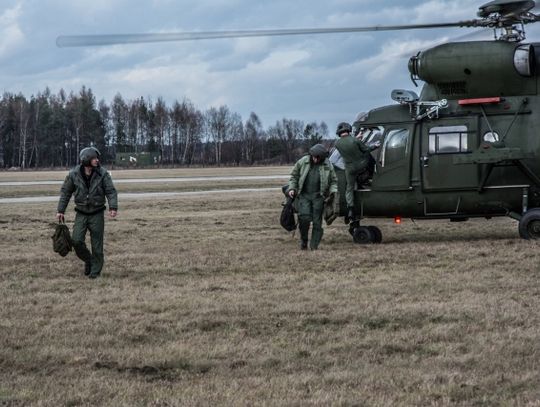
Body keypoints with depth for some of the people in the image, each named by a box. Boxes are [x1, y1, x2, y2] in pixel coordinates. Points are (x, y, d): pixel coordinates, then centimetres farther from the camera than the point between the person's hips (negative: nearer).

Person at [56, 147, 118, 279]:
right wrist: (60, 210, 2)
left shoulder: (102, 174, -9)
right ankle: (88, 260, 16)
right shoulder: (74, 174, -6)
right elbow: (65, 192, 4)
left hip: (97, 214, -1)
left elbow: (111, 191, -10)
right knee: (76, 241, -11)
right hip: (81, 214, 1)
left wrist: (113, 207, -26)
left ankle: (95, 271, 14)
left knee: (97, 244, 0)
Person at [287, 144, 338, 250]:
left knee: (317, 221, 0)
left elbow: (333, 181, 12)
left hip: (318, 196, 1)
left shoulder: (327, 165, 3)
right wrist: (292, 188, 0)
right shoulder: (302, 162, 2)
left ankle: (314, 245, 9)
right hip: (304, 195, -1)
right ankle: (303, 241, 4)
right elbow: (294, 176, 11)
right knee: (304, 217, -17)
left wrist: (333, 192, -4)